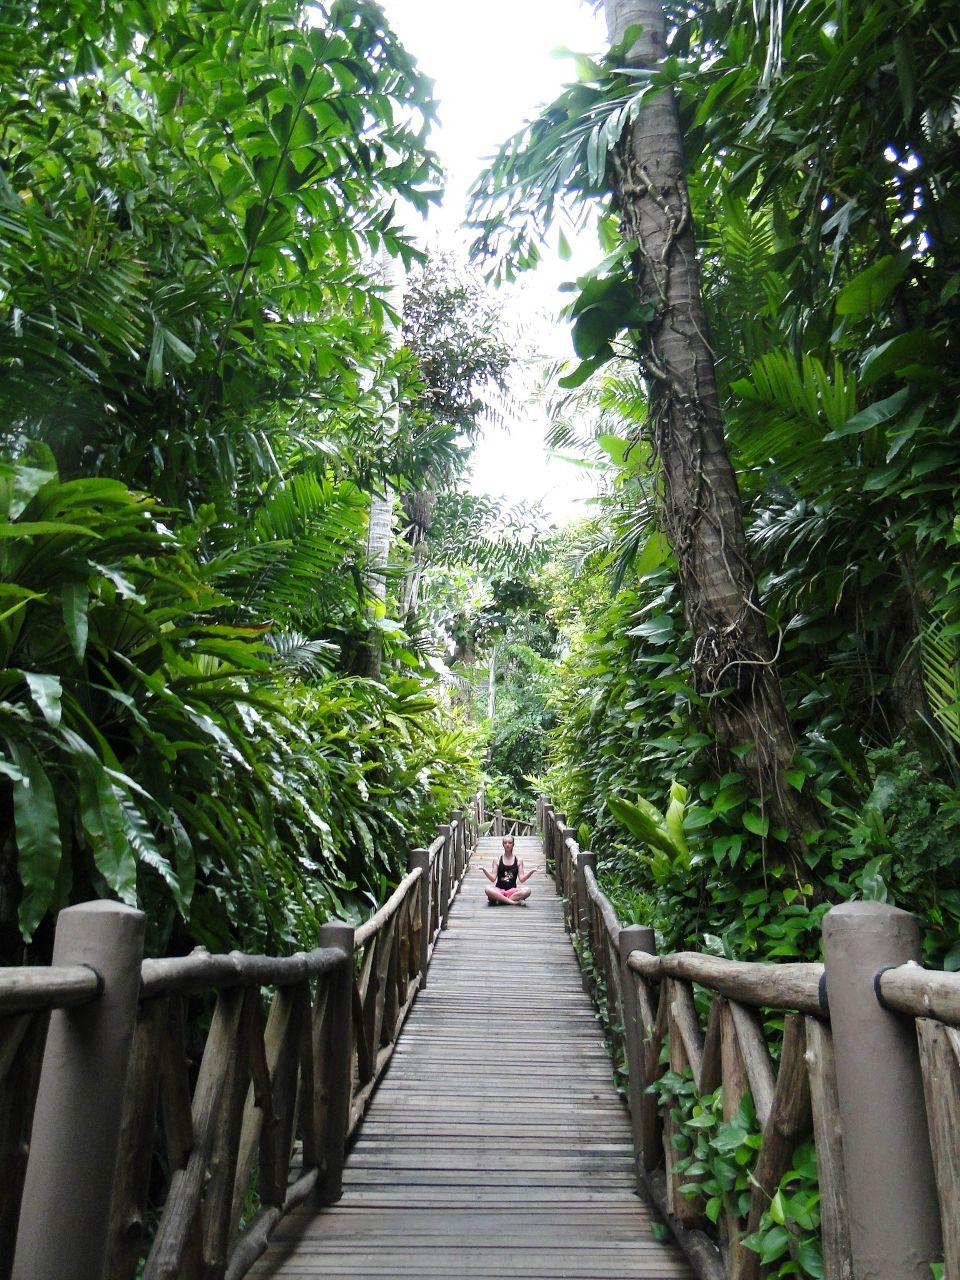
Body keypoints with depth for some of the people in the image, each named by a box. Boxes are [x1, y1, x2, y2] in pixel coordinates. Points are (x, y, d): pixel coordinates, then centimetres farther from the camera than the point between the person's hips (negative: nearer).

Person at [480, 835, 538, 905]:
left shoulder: (518, 860, 7)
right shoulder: (497, 860, 5)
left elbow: (521, 879, 0)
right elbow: (493, 879, -1)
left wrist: (531, 872, -15)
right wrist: (484, 870, -16)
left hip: (512, 890, 1)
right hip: (499, 890, -1)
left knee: (527, 891, -31)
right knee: (487, 889, -35)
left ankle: (499, 900, -25)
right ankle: (513, 902, -28)